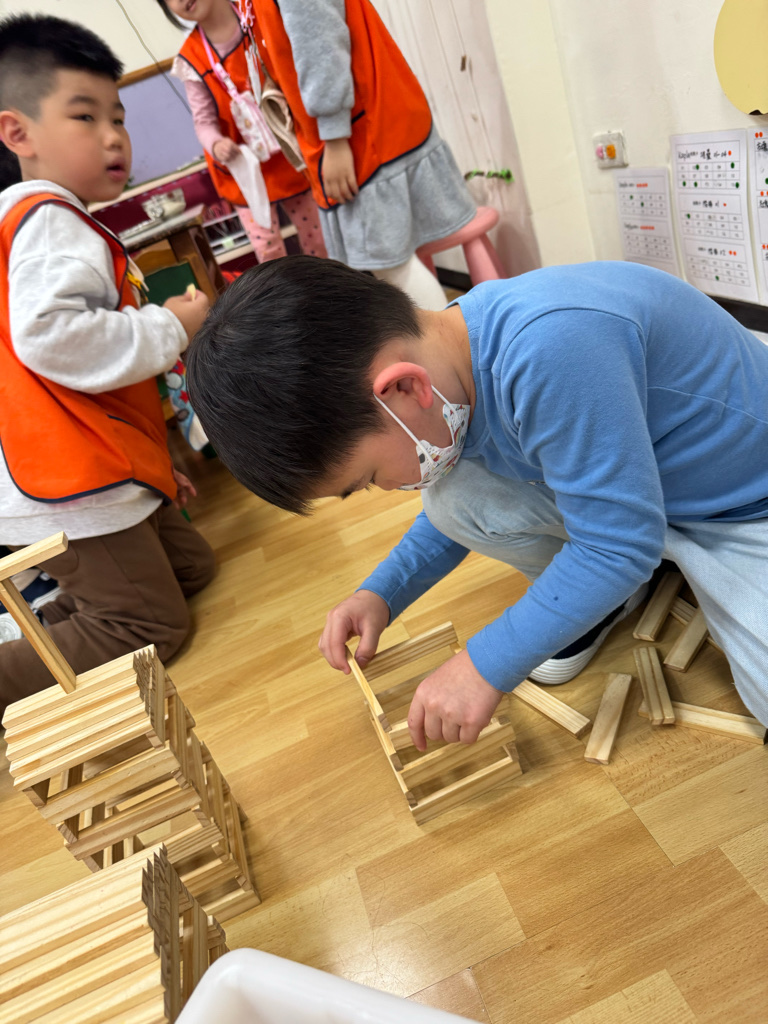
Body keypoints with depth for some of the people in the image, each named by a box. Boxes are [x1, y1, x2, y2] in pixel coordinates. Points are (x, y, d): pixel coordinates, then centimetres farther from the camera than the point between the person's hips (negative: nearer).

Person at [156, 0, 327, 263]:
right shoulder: (191, 60, -7)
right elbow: (204, 121, -8)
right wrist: (216, 145, -31)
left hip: (290, 153, 1)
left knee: (320, 241, 9)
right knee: (268, 251, 0)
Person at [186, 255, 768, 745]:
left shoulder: (550, 348, -38)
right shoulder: (443, 373, -10)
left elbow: (621, 541, -30)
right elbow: (468, 507, 6)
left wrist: (487, 666, -24)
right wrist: (382, 593, -4)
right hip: (608, 485, 6)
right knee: (451, 494, -15)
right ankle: (608, 595, 6)